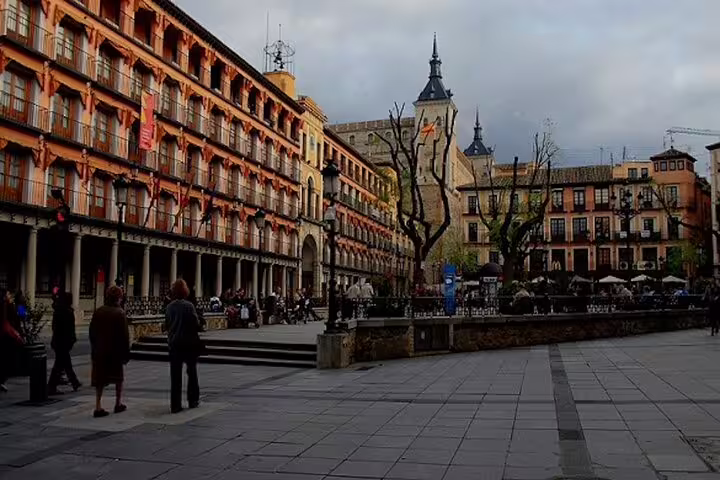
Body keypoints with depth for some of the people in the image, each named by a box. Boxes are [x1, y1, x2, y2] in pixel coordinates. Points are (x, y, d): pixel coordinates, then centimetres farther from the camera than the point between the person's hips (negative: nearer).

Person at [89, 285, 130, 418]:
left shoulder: (98, 312, 2)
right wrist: (126, 352, -6)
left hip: (99, 351, 4)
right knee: (118, 377, 15)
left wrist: (94, 349, 16)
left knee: (100, 379, 8)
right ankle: (118, 404, 23)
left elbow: (92, 333, 7)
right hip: (116, 351, -4)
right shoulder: (119, 313, -13)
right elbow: (124, 334, -13)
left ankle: (98, 407, 3)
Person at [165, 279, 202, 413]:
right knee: (192, 372, 14)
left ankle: (175, 405, 4)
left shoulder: (170, 307, -1)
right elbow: (196, 324, -13)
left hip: (174, 343, 3)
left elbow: (166, 325, 6)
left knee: (175, 375, 5)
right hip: (189, 343, -3)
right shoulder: (188, 306, -14)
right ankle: (193, 401, 22)